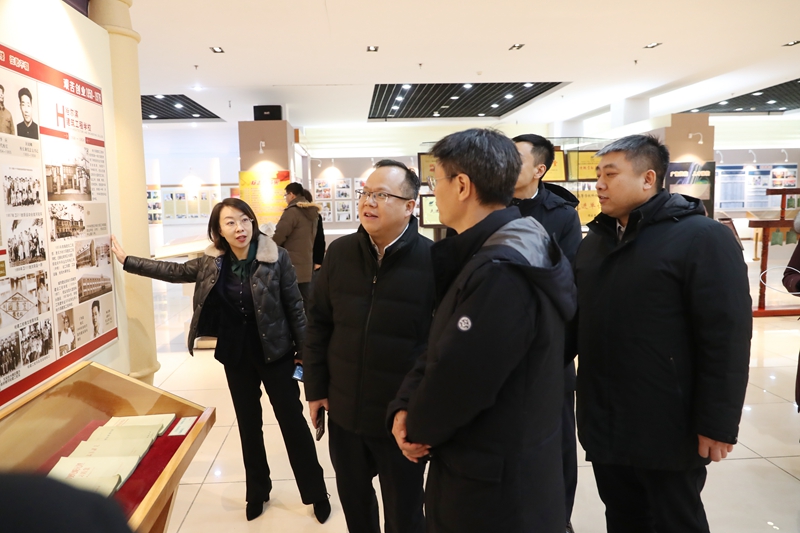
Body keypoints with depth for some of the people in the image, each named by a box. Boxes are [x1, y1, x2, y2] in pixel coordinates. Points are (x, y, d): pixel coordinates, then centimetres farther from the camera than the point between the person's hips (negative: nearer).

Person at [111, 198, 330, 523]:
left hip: (275, 351, -4)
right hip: (235, 355, 4)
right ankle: (257, 491, 35)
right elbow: (174, 271, 12)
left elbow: (294, 306, -11)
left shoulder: (276, 257, -15)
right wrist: (127, 260, 13)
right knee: (248, 424, 16)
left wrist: (305, 351, -10)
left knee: (292, 420, 4)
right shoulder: (212, 262, -3)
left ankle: (316, 493, 21)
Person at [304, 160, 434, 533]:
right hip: (344, 411, 4)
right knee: (353, 500, 25)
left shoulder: (431, 260, -16)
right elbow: (319, 323, 5)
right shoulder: (339, 252, -2)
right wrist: (315, 389, 5)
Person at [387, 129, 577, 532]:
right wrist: (403, 409, -8)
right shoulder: (482, 255, 5)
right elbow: (440, 348, 6)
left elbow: (456, 378, -29)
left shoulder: (503, 272, -31)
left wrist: (418, 428, -9)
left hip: (497, 488, -9)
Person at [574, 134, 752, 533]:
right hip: (604, 422, 6)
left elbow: (727, 336, -17)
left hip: (666, 427, -6)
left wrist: (718, 423, -17)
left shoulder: (701, 237, -13)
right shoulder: (595, 239, 10)